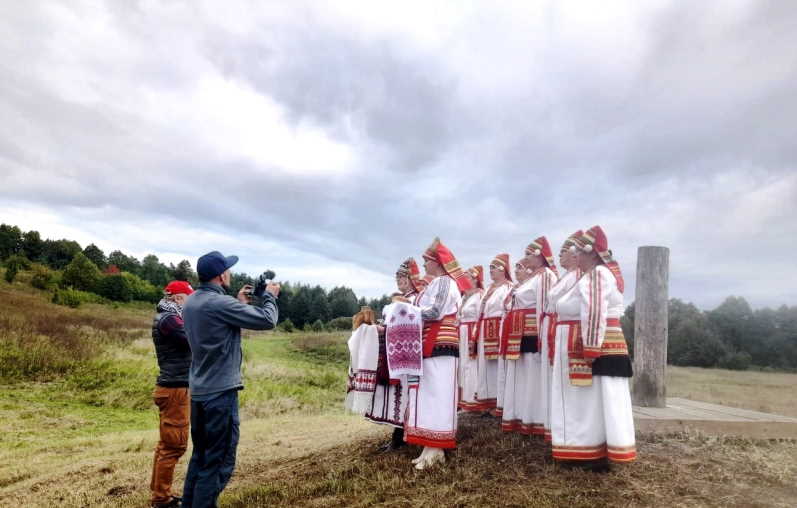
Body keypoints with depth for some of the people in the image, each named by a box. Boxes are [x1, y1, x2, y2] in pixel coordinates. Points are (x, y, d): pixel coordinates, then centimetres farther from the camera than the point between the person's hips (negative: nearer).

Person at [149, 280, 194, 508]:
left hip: (173, 387, 11)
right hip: (175, 389, -11)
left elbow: (188, 340, 14)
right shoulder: (169, 319, -16)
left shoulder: (167, 318, 16)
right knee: (174, 445, -3)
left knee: (167, 444, 17)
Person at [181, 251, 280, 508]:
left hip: (198, 392, 9)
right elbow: (267, 320, -15)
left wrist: (240, 302, 19)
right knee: (218, 463, -1)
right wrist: (269, 296, 1)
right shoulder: (220, 303, -19)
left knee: (200, 456, 19)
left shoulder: (191, 303, 8)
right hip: (220, 393, -9)